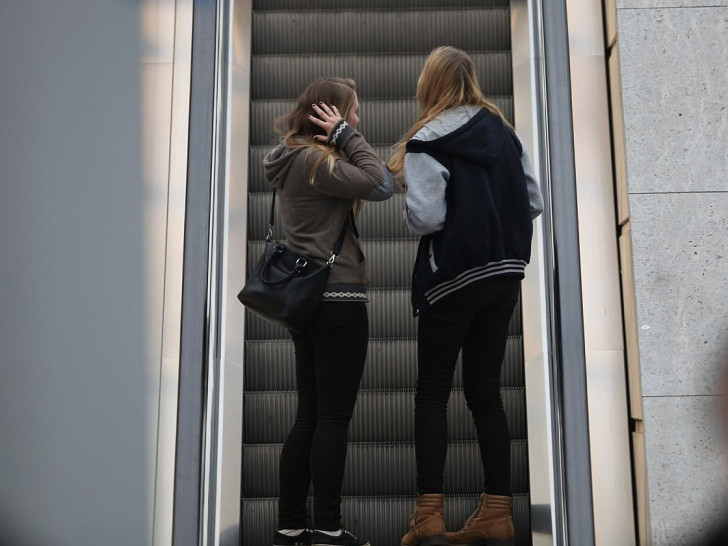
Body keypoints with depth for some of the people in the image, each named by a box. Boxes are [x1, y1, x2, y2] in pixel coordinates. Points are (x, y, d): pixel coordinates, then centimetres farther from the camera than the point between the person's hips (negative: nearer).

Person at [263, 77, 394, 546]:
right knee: (334, 418, -4)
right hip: (338, 299, -10)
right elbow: (378, 183, -17)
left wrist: (343, 139, 4)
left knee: (310, 416, 11)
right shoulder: (316, 161, -11)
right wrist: (346, 135, -8)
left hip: (307, 298, 10)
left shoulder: (297, 159, 18)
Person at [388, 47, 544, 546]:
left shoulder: (427, 142, -9)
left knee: (433, 392, 5)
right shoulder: (504, 131, 9)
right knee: (485, 391, 11)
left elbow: (425, 218, -16)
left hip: (453, 276, -5)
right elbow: (535, 202, 8)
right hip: (505, 274, 6)